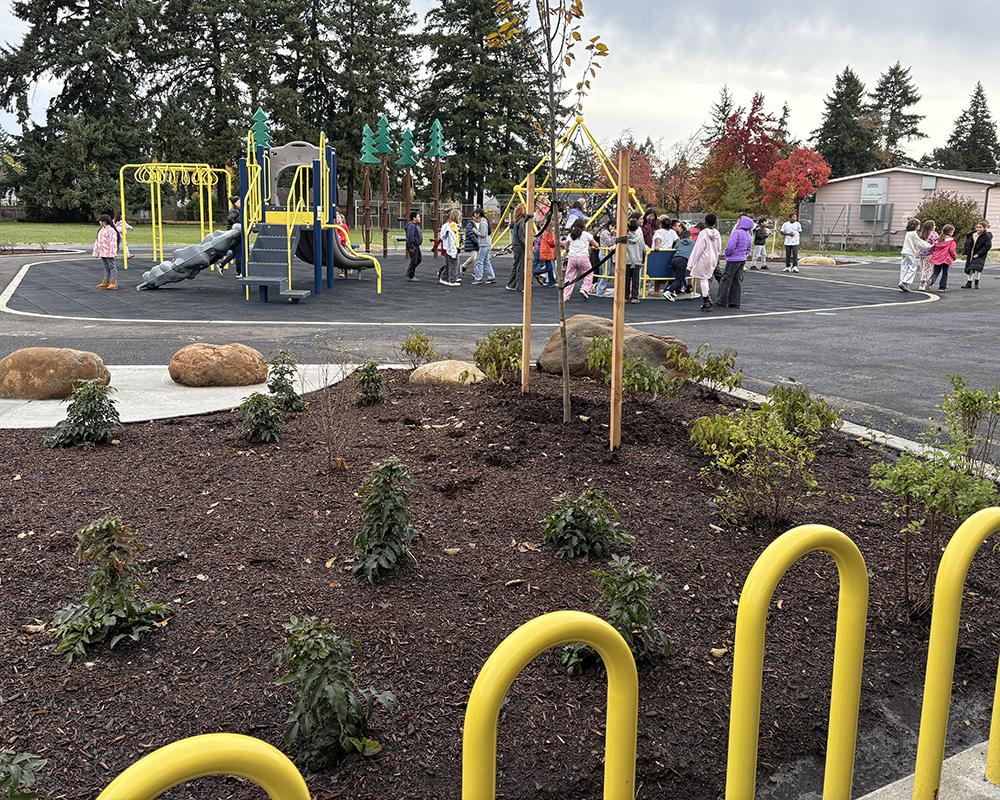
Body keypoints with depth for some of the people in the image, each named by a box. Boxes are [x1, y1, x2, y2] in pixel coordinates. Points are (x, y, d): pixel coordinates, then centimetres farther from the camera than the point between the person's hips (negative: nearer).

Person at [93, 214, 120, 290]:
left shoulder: (111, 230, -12)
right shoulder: (100, 230, 17)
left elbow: (113, 243, -17)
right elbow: (97, 241, 21)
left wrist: (112, 252, -22)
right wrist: (96, 252, 19)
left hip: (109, 253, -9)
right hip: (102, 253, 9)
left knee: (112, 267, -5)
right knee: (106, 268, 12)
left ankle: (114, 283, -5)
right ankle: (106, 282, 16)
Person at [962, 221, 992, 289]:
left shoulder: (987, 236, -10)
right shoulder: (972, 235, 4)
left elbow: (987, 246, -15)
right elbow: (967, 244, 12)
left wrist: (978, 254, -19)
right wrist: (965, 252, 3)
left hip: (980, 256, -5)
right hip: (970, 255, 5)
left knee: (977, 268, -19)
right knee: (969, 269, 10)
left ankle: (976, 283, -6)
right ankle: (969, 283, 24)